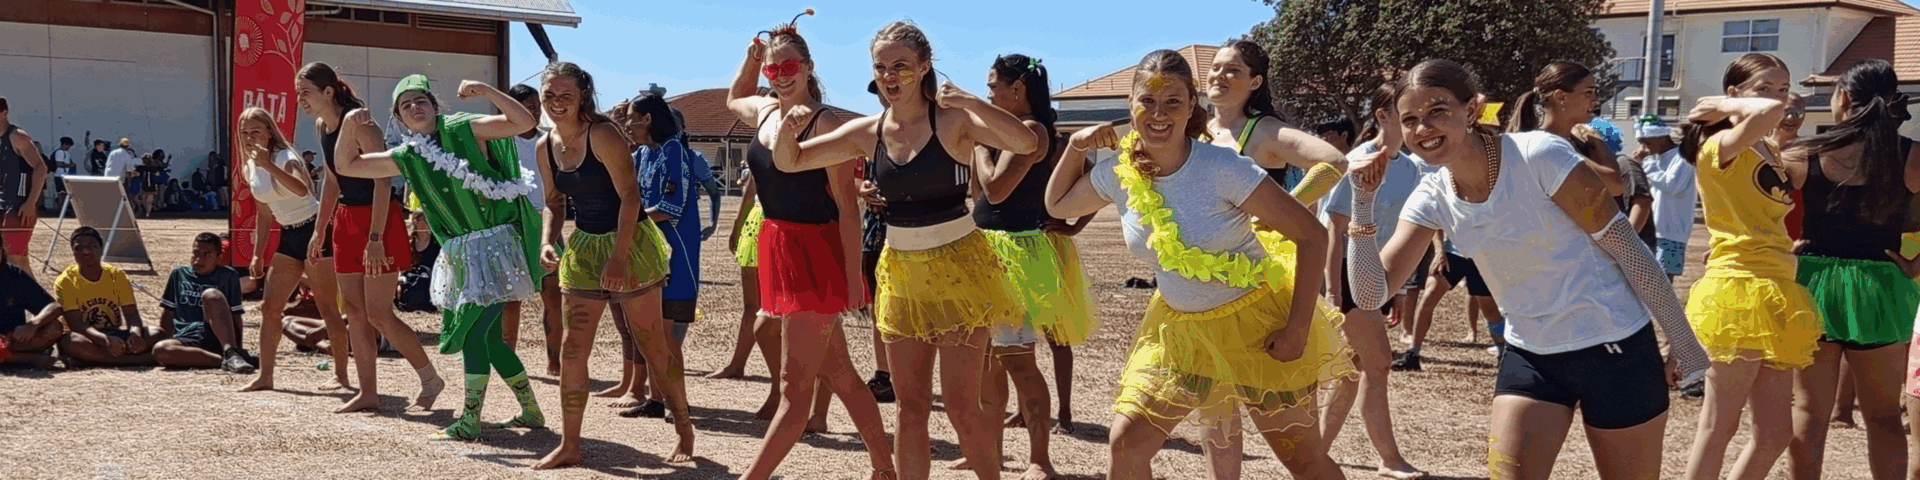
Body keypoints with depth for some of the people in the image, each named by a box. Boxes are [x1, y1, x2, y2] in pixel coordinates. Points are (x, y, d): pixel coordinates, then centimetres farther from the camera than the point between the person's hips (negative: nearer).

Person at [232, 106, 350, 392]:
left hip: (314, 231, -8)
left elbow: (302, 189, -36)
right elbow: (264, 213, 19)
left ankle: (341, 375, 1)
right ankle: (265, 376, 12)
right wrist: (258, 254, 17)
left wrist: (269, 165, -43)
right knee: (269, 307, 5)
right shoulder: (250, 168, 10)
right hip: (289, 237, 8)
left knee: (328, 308, -5)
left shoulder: (284, 157, -14)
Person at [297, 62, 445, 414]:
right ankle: (368, 394, 15)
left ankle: (430, 379, 8)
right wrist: (319, 232, 20)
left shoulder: (356, 121, -17)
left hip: (378, 221, -9)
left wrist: (375, 239, -26)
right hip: (345, 221, 9)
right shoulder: (321, 127, 9)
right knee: (354, 312, 8)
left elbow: (383, 179, -22)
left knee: (378, 314, -8)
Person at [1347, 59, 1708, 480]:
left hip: (1613, 347, -4)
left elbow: (1624, 243, -14)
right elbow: (1370, 295, -9)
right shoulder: (1433, 197, -4)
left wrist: (1683, 341, -11)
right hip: (1529, 355, 4)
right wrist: (1363, 200, -18)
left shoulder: (1539, 155, -20)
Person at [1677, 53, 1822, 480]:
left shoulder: (1768, 154, 18)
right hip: (1739, 291, -9)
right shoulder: (1722, 146, -10)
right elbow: (1768, 111, -28)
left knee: (1775, 433, 9)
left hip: (1774, 296, 9)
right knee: (1718, 427, -5)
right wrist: (1726, 107, -12)